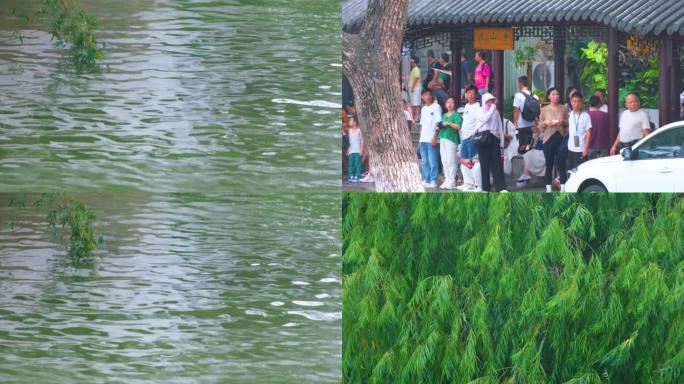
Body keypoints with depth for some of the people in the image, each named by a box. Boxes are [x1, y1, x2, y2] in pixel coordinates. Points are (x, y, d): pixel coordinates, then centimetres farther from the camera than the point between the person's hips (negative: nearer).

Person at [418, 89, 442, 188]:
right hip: (423, 139, 7)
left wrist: (435, 137, -14)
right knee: (425, 162, 8)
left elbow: (438, 123, -7)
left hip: (431, 139, -7)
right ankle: (425, 180, 11)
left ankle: (433, 181, -5)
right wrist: (420, 139, 15)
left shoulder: (436, 107, -2)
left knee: (432, 161, -7)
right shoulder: (423, 109, 20)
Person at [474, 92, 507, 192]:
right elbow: (486, 118, -16)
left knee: (496, 165, -5)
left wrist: (502, 143, 10)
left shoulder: (496, 113, 14)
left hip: (494, 139, 2)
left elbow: (500, 128, 15)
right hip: (483, 140, -2)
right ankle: (485, 188, 3)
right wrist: (492, 108, -6)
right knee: (485, 164, -1)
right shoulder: (481, 113, 7)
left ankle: (501, 187, -11)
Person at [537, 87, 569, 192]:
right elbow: (539, 126, 8)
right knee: (549, 165, 2)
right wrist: (546, 123, -11)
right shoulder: (544, 110, 6)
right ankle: (548, 189, 6)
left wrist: (563, 122, -11)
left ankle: (563, 188, -2)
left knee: (561, 164, -4)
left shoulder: (563, 109, 6)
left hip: (561, 138, 0)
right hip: (548, 139, 0)